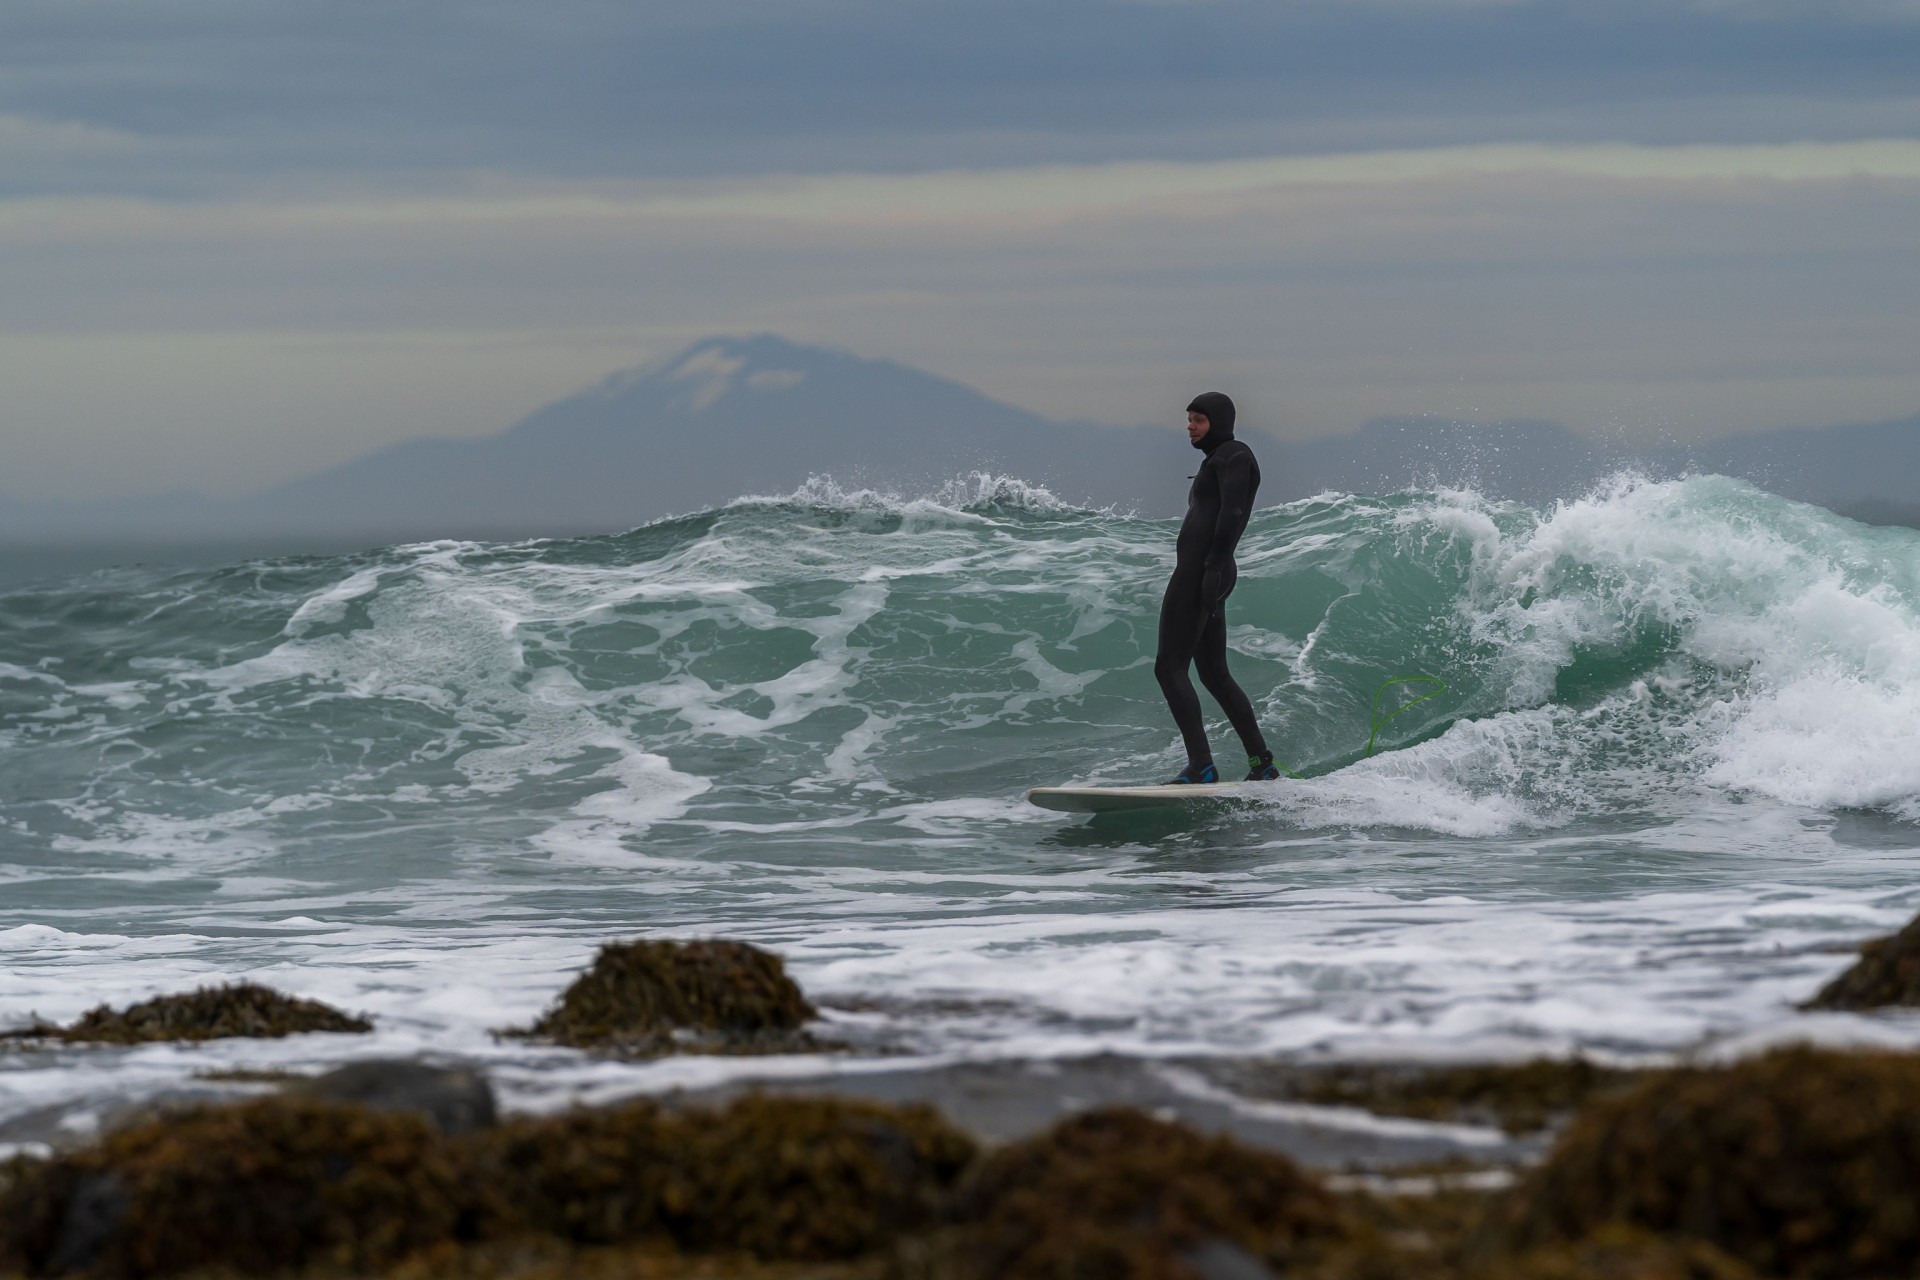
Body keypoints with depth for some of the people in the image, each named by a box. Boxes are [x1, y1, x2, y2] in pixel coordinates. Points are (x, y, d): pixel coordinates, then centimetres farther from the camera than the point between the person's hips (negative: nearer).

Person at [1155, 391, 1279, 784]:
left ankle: (1201, 766, -23)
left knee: (1170, 667, -15)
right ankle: (1261, 763, 14)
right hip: (1204, 574, 11)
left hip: (1200, 571, -11)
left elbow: (1232, 513, -17)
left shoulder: (1233, 455, -3)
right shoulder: (1217, 461, 27)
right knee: (1215, 674, 13)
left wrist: (1214, 567, -25)